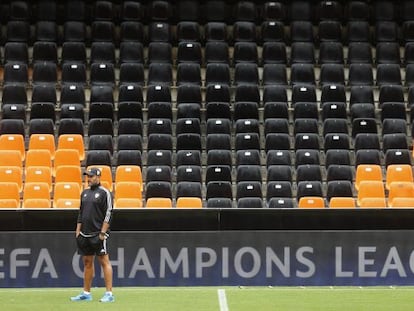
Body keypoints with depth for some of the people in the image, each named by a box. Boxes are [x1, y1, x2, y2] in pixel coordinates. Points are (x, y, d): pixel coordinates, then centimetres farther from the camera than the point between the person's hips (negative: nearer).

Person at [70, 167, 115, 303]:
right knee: (87, 262, 10)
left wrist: (102, 233, -16)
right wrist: (78, 231, 13)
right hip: (85, 234, 7)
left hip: (98, 234, -7)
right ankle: (86, 293, 16)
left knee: (104, 261, -8)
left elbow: (108, 214, -10)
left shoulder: (104, 193, -5)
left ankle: (109, 293, -10)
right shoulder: (85, 193, 17)